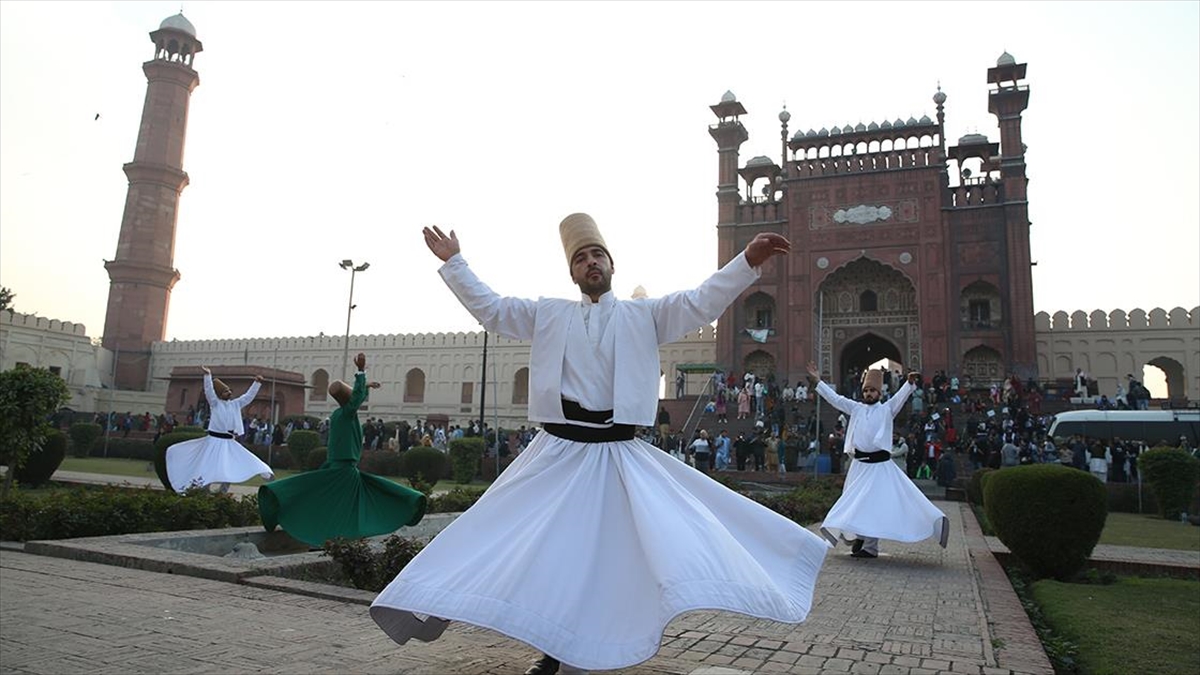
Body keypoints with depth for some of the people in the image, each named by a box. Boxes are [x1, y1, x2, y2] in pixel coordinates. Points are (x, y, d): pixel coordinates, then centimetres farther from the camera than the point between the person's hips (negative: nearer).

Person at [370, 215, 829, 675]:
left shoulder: (645, 314, 7)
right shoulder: (548, 314, 10)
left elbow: (702, 303, -2)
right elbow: (489, 309, 12)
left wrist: (748, 261, -14)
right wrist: (454, 263, 9)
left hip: (619, 453, -1)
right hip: (559, 451, 1)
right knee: (545, 547, 7)